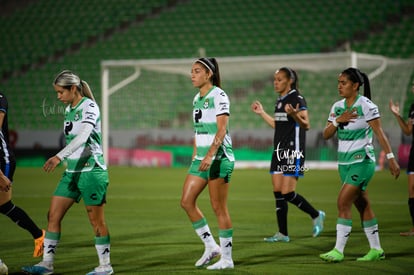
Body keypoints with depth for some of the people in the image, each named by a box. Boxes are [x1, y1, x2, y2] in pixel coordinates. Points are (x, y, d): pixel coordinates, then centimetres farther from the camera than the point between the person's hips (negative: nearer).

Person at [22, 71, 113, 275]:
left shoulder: (89, 106, -14)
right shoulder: (68, 109, 11)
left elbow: (82, 136, -29)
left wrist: (59, 157, -39)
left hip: (91, 170, -8)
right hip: (72, 171, 8)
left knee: (96, 220, -1)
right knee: (53, 215, 3)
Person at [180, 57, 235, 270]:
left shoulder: (219, 96, -11)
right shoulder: (197, 99, 14)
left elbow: (222, 130, -19)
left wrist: (210, 155, -28)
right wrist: (194, 156, 18)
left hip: (219, 157, -8)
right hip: (201, 157, 8)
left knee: (219, 208, -4)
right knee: (186, 202, 3)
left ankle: (226, 258, 4)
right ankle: (210, 246, 14)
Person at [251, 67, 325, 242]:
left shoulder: (297, 99, -10)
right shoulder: (280, 101, 15)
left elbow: (306, 125, -17)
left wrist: (294, 114, -34)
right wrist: (262, 113, 24)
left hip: (293, 152, -9)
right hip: (279, 151, 9)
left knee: (287, 193, -11)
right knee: (278, 192, 4)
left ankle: (316, 215, 10)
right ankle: (282, 233, 7)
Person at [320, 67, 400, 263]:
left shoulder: (366, 105, -11)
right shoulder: (337, 107, 8)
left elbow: (379, 133, -12)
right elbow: (326, 135, 5)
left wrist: (391, 158, -16)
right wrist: (338, 120, -12)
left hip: (362, 161, -7)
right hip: (344, 162, 7)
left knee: (343, 203, -14)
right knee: (362, 206, 11)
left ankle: (338, 251, -13)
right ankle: (376, 250, 19)